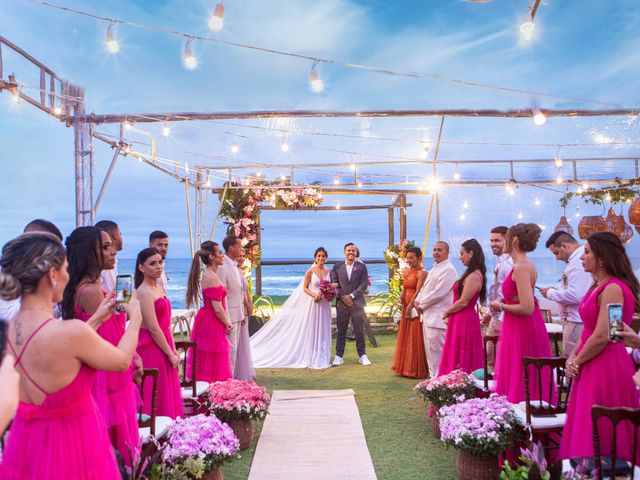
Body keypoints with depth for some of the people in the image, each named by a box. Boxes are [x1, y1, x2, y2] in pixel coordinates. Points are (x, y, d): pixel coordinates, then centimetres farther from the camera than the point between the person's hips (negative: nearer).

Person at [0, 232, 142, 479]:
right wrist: (135, 318, 6)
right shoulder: (72, 331, -29)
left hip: (25, 442, 7)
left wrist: (96, 319, 17)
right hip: (72, 447, -6)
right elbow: (122, 361, -10)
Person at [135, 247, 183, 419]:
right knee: (156, 399, 1)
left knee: (168, 395, 15)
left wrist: (174, 350, 8)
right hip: (151, 348, -9)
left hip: (163, 346, 9)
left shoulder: (159, 288, 11)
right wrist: (170, 354, -13)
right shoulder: (144, 292, -16)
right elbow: (153, 329, -19)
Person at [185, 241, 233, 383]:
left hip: (206, 322, 10)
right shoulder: (212, 277, -19)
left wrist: (226, 322, 12)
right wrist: (227, 324, -6)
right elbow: (218, 309, -20)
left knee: (205, 366, 13)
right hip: (212, 325, -10)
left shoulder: (208, 275, 12)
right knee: (212, 367, -3)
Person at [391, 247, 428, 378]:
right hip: (406, 306, 8)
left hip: (415, 308, -8)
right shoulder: (406, 271, 11)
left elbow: (418, 292, -18)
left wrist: (410, 307, -18)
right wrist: (400, 301, -2)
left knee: (415, 338, 0)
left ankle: (416, 369, 11)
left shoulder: (422, 273, -13)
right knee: (405, 337, 14)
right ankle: (405, 367, 27)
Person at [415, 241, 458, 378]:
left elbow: (438, 293, -20)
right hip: (428, 315, 10)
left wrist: (421, 304, -10)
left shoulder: (448, 270, -13)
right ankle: (432, 375, 27)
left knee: (435, 350, -8)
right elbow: (425, 288, 22)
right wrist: (418, 301, 3)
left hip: (437, 317, -10)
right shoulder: (435, 268, 19)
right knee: (429, 349, 16)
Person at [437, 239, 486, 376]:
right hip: (461, 321, 9)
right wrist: (450, 314, 6)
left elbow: (463, 302, -18)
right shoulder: (473, 274, 13)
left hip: (464, 322, -9)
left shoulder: (473, 276, -18)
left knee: (460, 361, -1)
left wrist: (446, 313, -4)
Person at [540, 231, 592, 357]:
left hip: (577, 323, -10)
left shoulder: (578, 261, -18)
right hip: (575, 319, 10)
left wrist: (550, 293, -12)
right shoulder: (580, 258, 13)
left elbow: (575, 295, -26)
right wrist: (557, 291, 10)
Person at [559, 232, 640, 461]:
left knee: (600, 436, 2)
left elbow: (602, 336, -22)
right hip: (594, 367, 9)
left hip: (607, 367, -9)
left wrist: (576, 362, -9)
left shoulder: (612, 288, -18)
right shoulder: (599, 286, 12)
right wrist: (573, 356, 2)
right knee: (588, 431, 16)